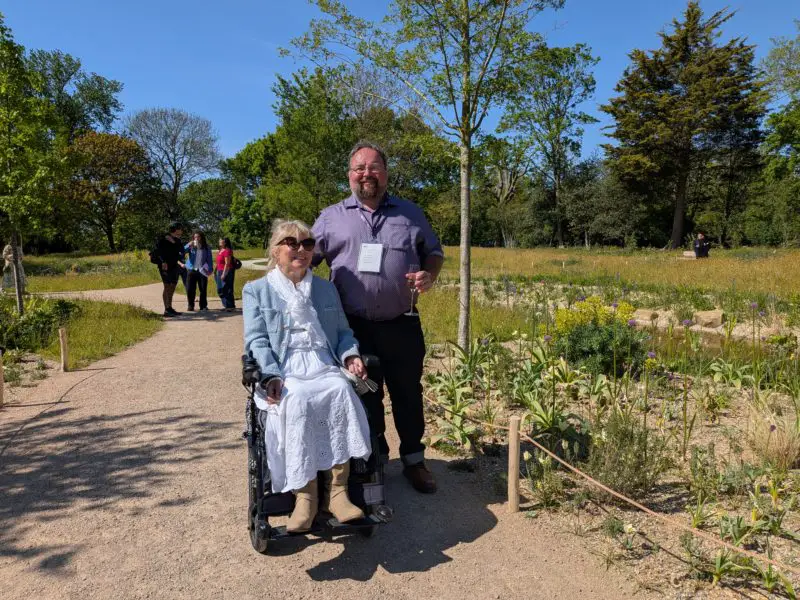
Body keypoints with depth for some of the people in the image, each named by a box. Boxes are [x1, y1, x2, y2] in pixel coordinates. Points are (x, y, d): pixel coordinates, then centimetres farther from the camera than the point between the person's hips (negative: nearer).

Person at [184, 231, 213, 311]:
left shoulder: (206, 247, 5)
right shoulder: (191, 246, 5)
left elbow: (209, 259, 6)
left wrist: (210, 269, -3)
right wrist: (188, 246, -20)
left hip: (202, 271, 0)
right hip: (191, 270, 0)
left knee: (203, 290, 4)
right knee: (190, 289, 0)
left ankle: (203, 306, 14)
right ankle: (191, 305, 11)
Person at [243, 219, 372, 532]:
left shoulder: (327, 289, 23)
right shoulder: (256, 291, 13)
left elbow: (342, 331, 23)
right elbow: (256, 340, 2)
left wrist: (350, 355, 0)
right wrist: (271, 376, -15)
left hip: (324, 368, 3)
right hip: (283, 373, -2)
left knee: (341, 392, -32)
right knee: (296, 402, -36)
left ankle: (337, 490, -26)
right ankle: (305, 495, -27)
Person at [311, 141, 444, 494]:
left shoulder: (410, 213, 7)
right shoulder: (331, 217, 6)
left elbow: (434, 252, 12)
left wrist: (429, 275, -9)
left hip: (402, 325, 0)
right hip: (354, 327, 0)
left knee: (408, 393, 10)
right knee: (365, 396, 14)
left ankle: (414, 460, 28)